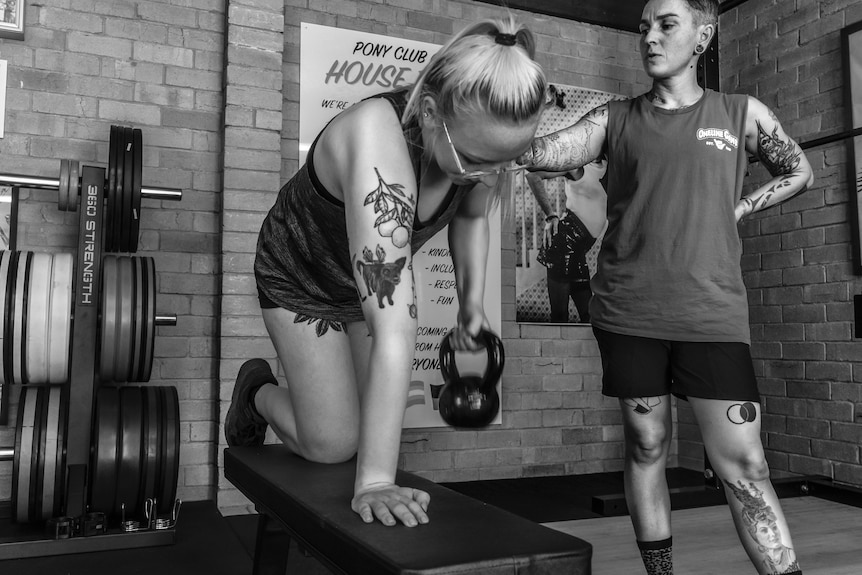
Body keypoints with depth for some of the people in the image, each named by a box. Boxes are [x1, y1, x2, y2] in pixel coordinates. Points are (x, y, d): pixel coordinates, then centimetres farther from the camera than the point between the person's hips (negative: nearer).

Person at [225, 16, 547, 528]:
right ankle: (257, 392, 27)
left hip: (367, 278, 6)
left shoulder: (477, 141, -23)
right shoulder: (379, 147, -45)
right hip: (300, 274, -5)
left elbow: (471, 215, 2)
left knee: (374, 424, 7)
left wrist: (472, 298, -11)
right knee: (333, 444, -6)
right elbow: (394, 331, -49)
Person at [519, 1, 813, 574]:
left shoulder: (743, 113, 9)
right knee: (647, 445, 9)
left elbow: (798, 172, 22)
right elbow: (543, 151, -5)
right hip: (629, 311, 1)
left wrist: (736, 211, 7)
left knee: (744, 464, -4)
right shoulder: (616, 119, 8)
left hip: (712, 312, -1)